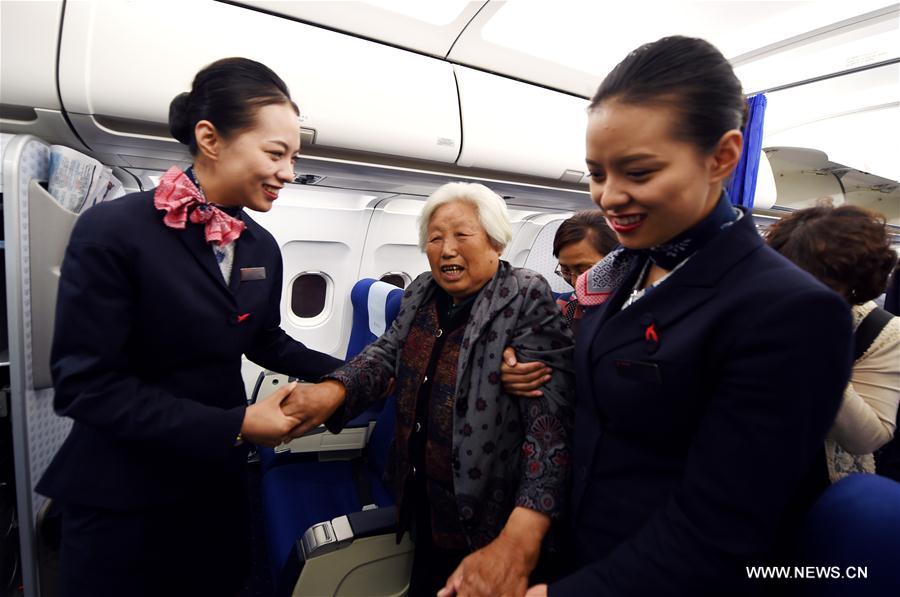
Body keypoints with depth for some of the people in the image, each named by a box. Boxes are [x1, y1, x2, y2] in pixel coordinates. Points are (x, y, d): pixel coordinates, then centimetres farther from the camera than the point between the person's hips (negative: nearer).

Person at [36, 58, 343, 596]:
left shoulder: (262, 246, 0)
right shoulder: (113, 229, -18)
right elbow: (86, 384, -20)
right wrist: (235, 425, -23)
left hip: (220, 479, 6)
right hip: (123, 494, -5)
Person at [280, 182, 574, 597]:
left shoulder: (526, 299, -21)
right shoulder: (420, 293, 0)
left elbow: (552, 414, -28)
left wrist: (519, 542, -39)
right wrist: (334, 389, -22)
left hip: (482, 512, -5)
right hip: (419, 496, 6)